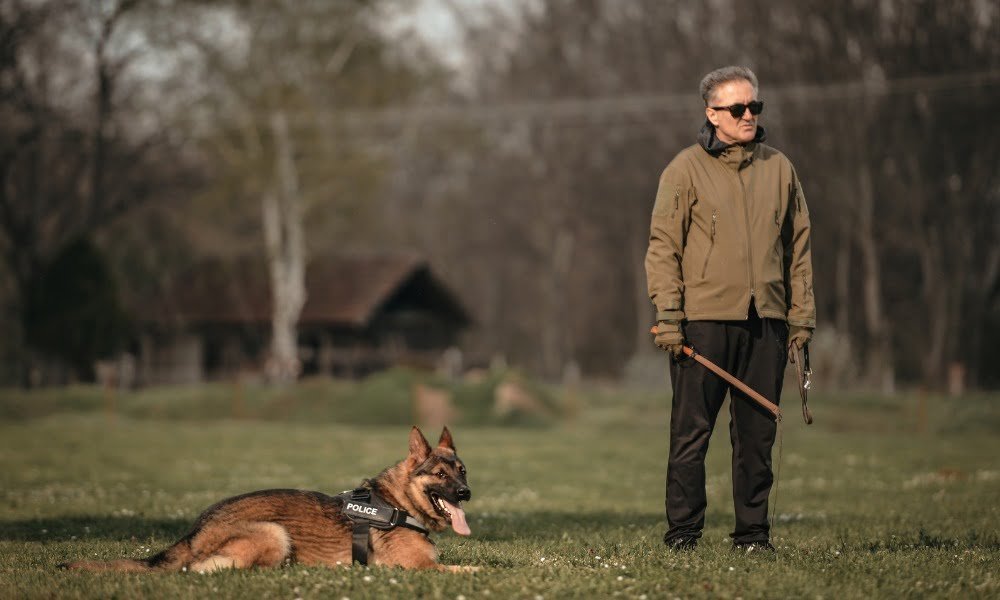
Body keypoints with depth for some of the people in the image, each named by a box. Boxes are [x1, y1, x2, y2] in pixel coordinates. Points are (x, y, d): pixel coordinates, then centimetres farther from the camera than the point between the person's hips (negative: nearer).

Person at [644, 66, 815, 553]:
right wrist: (668, 314, -10)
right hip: (704, 319, -3)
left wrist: (801, 313, 10)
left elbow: (798, 246, 16)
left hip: (766, 321, 4)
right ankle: (683, 532, 3)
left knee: (757, 433, 6)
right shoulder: (686, 169, 1)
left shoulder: (779, 169, 13)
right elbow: (663, 246, -2)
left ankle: (753, 531, 12)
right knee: (691, 431, -2)